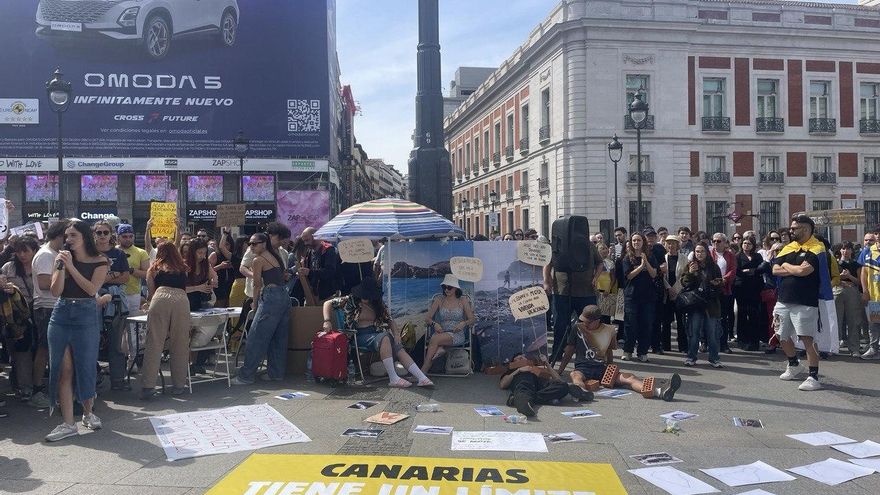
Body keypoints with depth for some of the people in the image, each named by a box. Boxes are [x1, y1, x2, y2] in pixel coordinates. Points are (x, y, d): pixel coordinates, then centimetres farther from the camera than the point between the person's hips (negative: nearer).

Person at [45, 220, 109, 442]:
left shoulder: (99, 261, -1)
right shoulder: (63, 258, 6)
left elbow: (92, 289, -14)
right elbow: (55, 291, -1)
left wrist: (71, 267, -16)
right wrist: (61, 267, -13)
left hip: (86, 316, -2)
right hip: (61, 315, 3)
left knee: (85, 367, 5)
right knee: (63, 369, 0)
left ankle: (88, 412, 27)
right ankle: (68, 423, 4)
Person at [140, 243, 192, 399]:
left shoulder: (154, 269, 28)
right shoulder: (183, 269, 32)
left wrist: (148, 304, 57)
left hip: (161, 299, -1)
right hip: (181, 300, 1)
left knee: (154, 344, 0)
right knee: (180, 345, 5)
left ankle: (147, 386, -2)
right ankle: (178, 385, 10)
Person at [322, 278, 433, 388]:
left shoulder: (378, 304, 14)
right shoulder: (351, 300, 2)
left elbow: (389, 320, 13)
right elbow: (328, 303, 4)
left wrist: (396, 334, -5)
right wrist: (327, 321, -11)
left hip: (377, 333, 5)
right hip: (360, 336, -5)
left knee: (399, 349, -22)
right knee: (384, 338, -35)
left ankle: (422, 378, -32)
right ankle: (393, 379, -38)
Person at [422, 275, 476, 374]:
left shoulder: (463, 301, 8)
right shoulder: (439, 300, 12)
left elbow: (472, 319, 6)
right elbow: (427, 318, 7)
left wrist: (464, 323, -16)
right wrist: (434, 324, -15)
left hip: (457, 334, -3)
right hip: (442, 332, 3)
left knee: (435, 339, -32)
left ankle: (424, 370, -33)